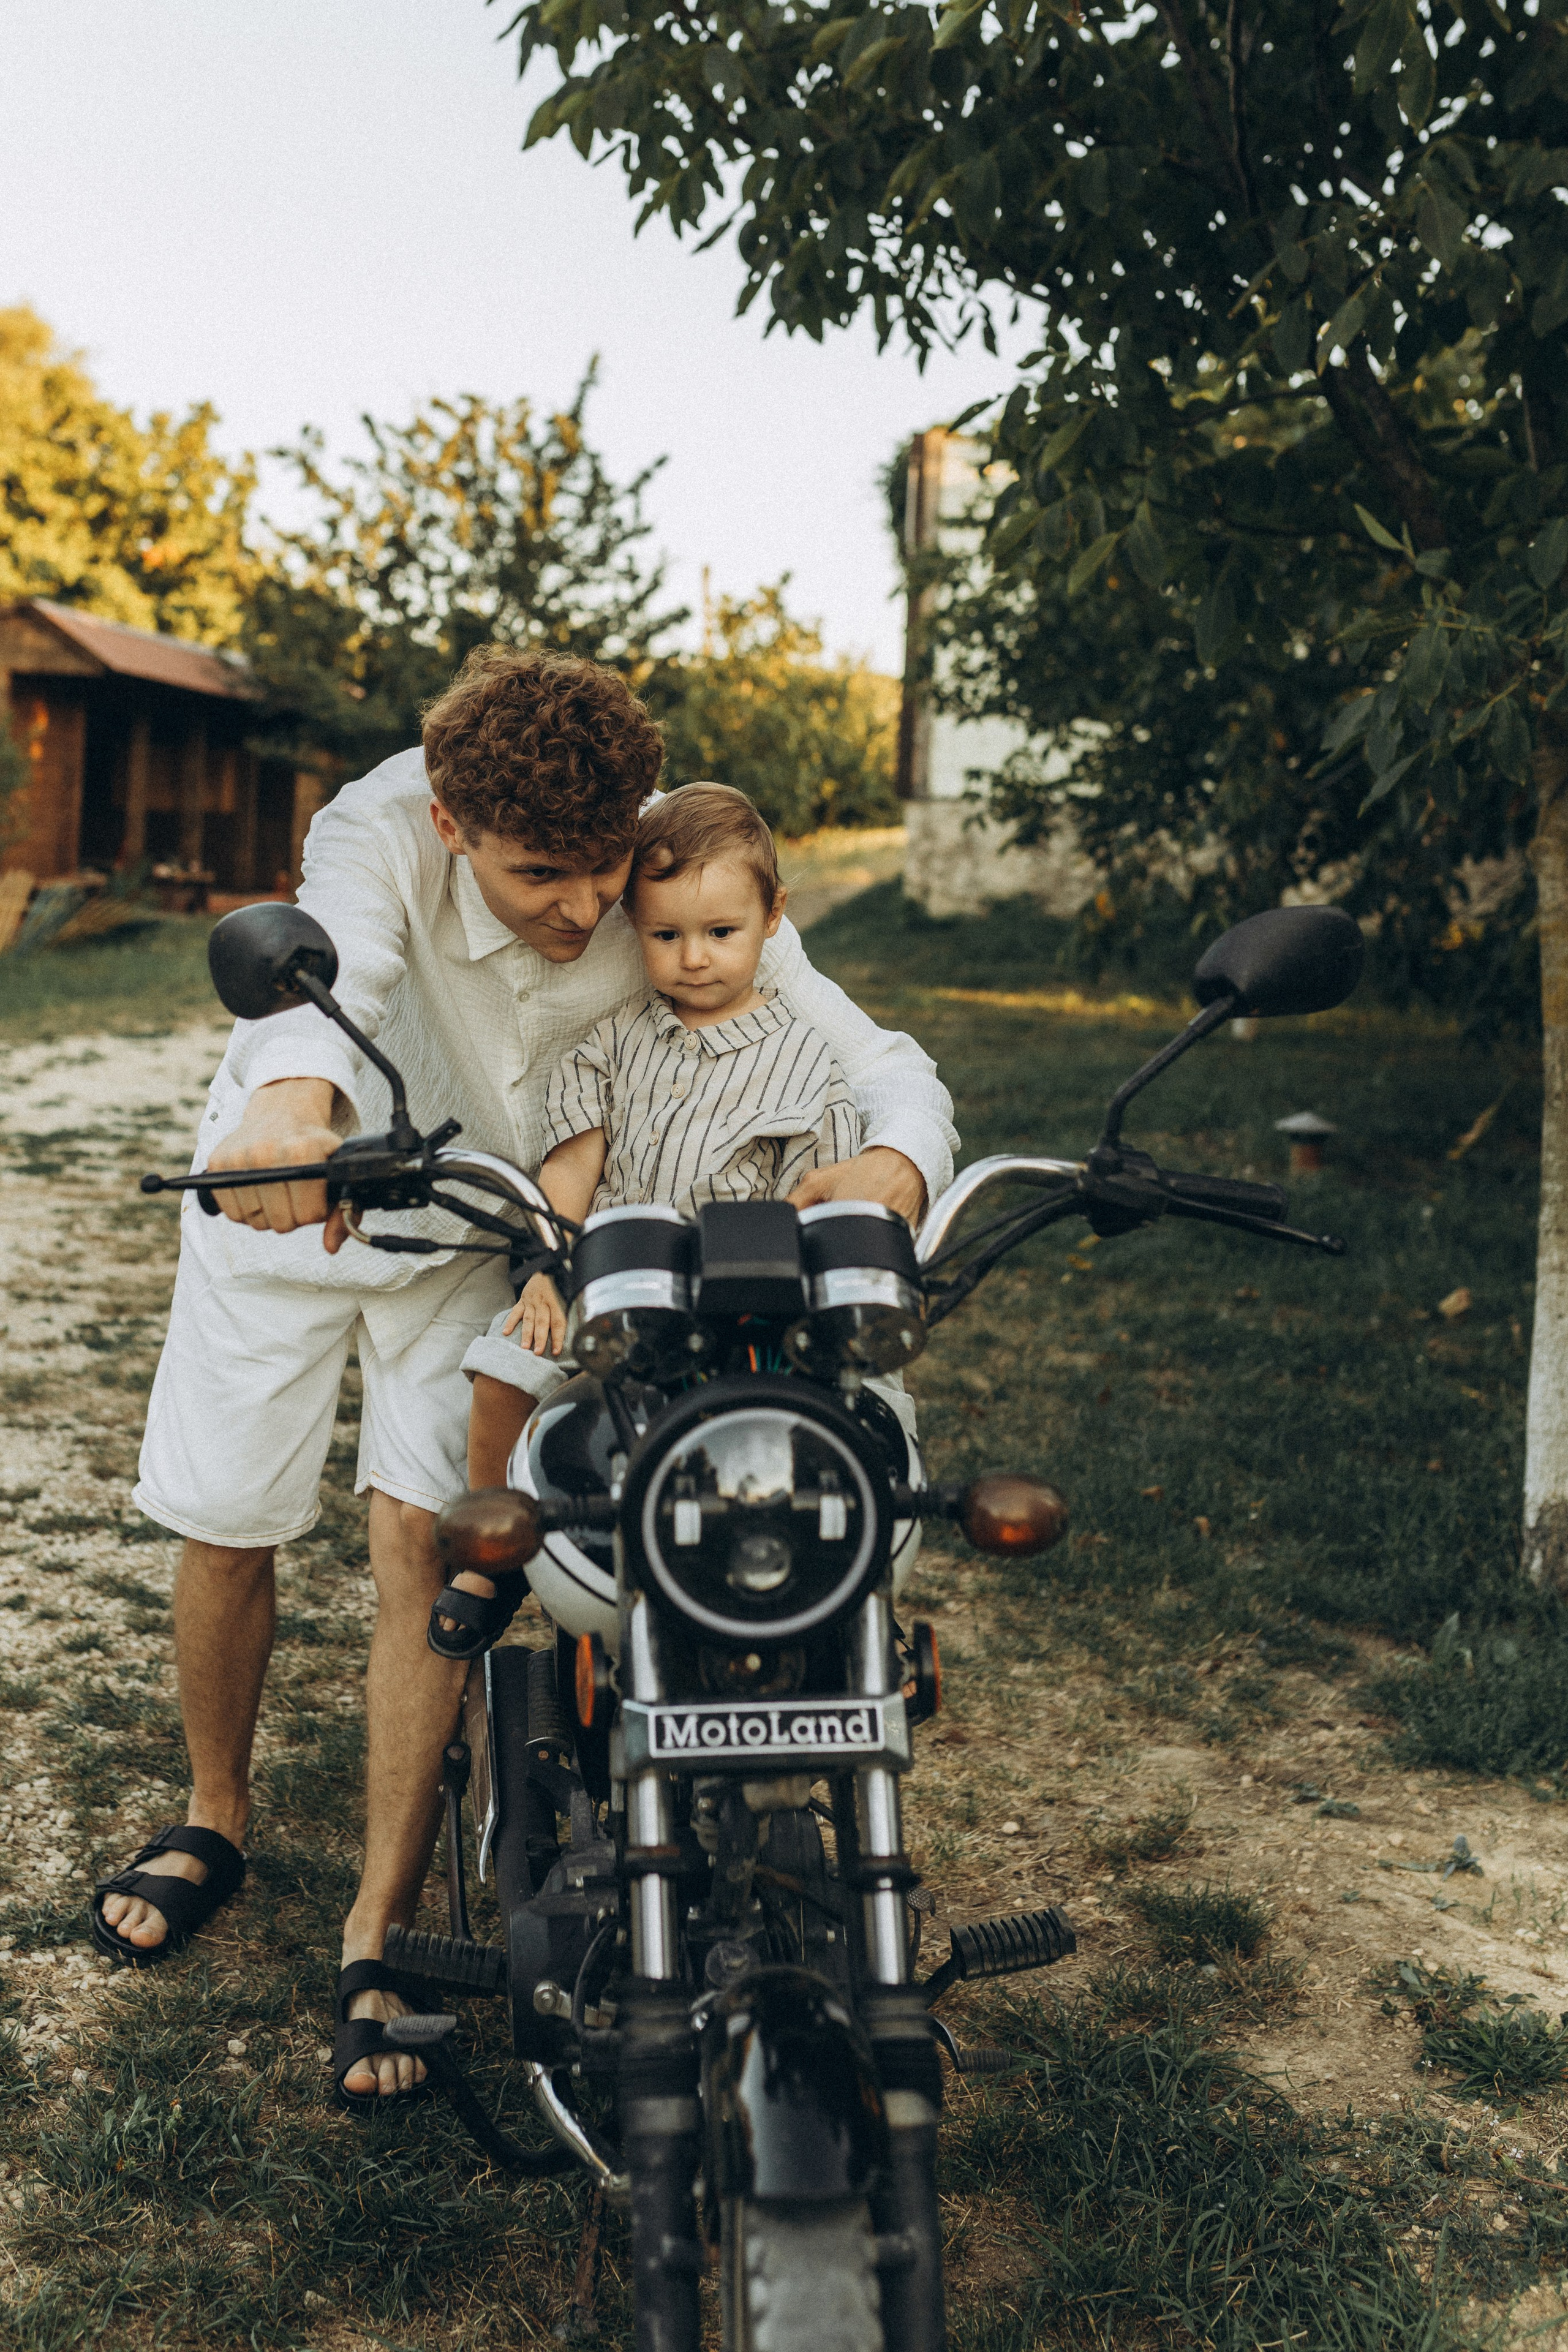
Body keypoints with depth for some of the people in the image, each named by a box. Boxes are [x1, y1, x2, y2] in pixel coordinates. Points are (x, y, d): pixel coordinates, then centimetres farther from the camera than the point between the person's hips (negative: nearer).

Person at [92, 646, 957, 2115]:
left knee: (423, 1538, -12)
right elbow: (326, 970, -54)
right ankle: (214, 1820, 32)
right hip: (286, 1192, 0)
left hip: (475, 1230, 1)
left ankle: (381, 1927, 3)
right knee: (226, 1524, 4)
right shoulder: (381, 833, -33)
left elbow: (880, 1063, -28)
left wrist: (889, 1170, -53)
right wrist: (293, 1097, -78)